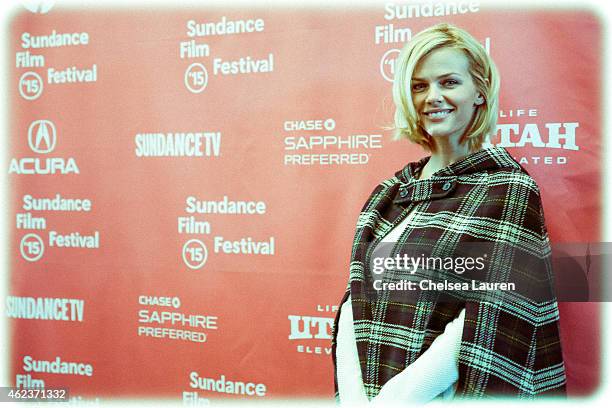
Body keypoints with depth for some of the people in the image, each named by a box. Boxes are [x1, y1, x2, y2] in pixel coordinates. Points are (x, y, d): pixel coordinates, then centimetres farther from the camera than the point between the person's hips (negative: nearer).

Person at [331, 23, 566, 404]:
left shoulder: (508, 189, -10)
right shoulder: (388, 193, 6)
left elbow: (490, 325, -18)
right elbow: (356, 302, 1)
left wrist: (400, 396, -21)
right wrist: (353, 396, -11)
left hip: (439, 397, -5)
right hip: (367, 391, 5)